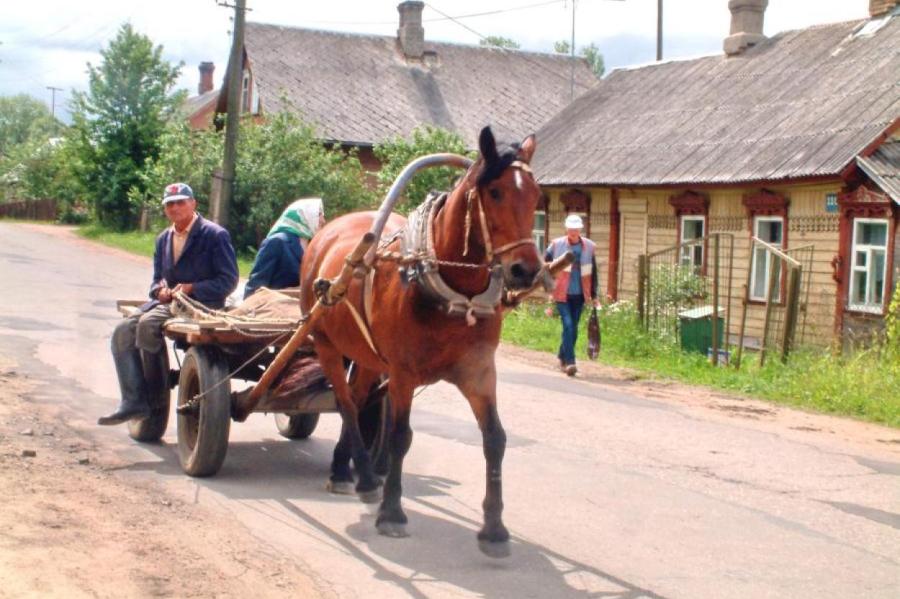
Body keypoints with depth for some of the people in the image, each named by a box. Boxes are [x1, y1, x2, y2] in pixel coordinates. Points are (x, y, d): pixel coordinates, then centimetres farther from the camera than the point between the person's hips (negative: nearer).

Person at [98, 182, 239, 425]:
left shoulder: (215, 235, -6)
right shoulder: (163, 239, 16)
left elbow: (228, 280, -9)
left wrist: (191, 288, -18)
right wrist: (160, 290, -3)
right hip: (168, 302, 7)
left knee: (148, 323, -29)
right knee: (123, 331, -13)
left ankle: (155, 396, -12)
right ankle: (133, 402, -11)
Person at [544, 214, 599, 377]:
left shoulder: (589, 247, 3)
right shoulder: (556, 246, -5)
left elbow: (593, 273, 12)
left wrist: (593, 296, 13)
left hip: (579, 296, 3)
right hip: (561, 294, -3)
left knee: (573, 328, 8)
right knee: (568, 325, -14)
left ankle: (563, 357, 27)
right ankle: (569, 361, -14)